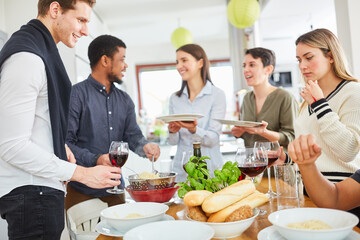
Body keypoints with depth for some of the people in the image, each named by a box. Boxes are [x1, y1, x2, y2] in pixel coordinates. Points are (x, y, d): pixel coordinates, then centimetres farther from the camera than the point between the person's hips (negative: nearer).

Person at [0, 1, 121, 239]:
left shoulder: (40, 51, 15)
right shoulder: (27, 57, -18)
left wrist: (58, 145, 10)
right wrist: (81, 173, -19)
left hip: (40, 187, 10)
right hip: (31, 192, -10)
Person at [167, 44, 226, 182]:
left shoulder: (217, 95, -5)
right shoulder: (175, 98, 7)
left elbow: (213, 139, -11)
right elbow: (173, 142, 6)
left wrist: (194, 130, -28)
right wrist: (172, 131, -14)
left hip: (210, 170, -3)